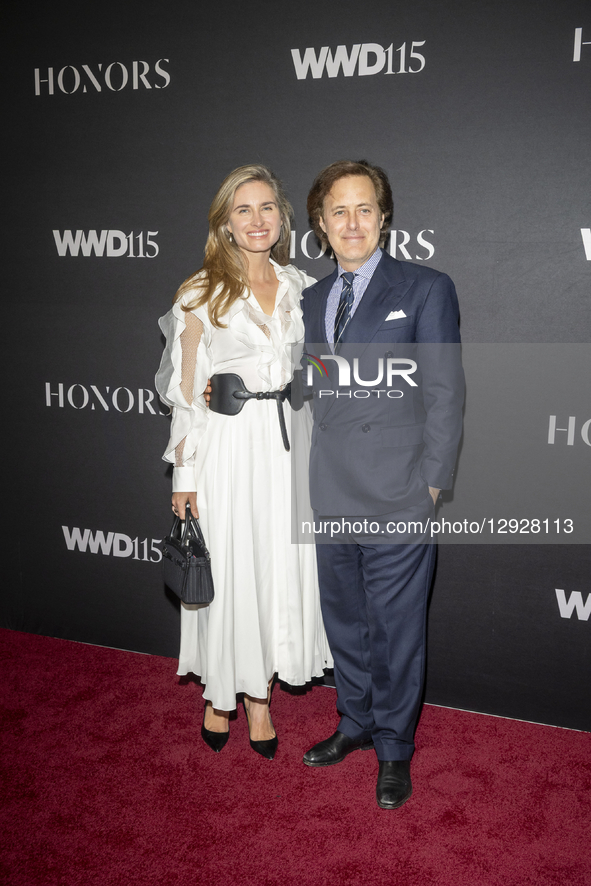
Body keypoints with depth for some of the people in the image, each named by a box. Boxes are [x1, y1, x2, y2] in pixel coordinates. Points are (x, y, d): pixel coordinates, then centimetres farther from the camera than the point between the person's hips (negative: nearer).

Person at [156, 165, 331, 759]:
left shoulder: (301, 287, 8)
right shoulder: (201, 293, -4)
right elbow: (185, 391, -3)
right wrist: (184, 473, -6)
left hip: (288, 442, 4)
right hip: (228, 446, -4)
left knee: (281, 568, 9)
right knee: (226, 570, 5)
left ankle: (259, 695, 28)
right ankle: (218, 695, 28)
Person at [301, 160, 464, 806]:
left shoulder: (426, 289, -3)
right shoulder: (311, 300, 13)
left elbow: (444, 394, -6)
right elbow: (312, 393, 13)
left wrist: (431, 483, -9)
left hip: (397, 499, -5)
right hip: (332, 497, 5)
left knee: (396, 631, 7)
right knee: (344, 620, 19)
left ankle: (394, 749, 28)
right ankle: (355, 724, 40)